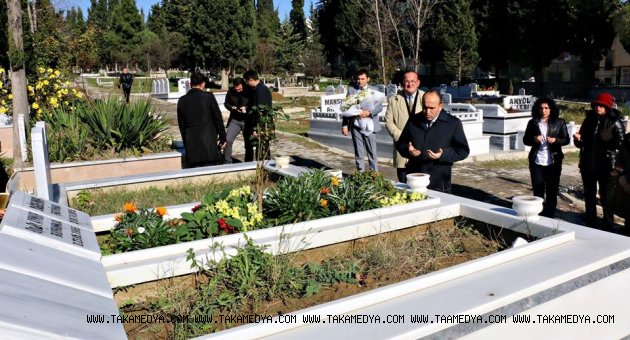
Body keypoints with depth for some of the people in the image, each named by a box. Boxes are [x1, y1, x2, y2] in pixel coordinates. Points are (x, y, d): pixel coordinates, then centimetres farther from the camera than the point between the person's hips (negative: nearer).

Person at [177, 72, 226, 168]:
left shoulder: (182, 101, 6)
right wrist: (222, 137, 8)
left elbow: (181, 124, 12)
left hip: (191, 143, 3)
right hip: (208, 142, -3)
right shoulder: (208, 97, -5)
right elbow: (218, 118, -2)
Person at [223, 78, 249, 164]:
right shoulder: (230, 91, -3)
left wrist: (246, 108, -20)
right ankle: (228, 162, 1)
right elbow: (226, 103, 10)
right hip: (235, 120, 1)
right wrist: (232, 107, -11)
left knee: (249, 143, 7)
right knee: (227, 140, -12)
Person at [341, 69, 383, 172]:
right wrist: (345, 125, -2)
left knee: (372, 153, 2)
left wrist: (369, 113, -20)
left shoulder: (374, 90, 5)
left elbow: (380, 106, -3)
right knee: (359, 154, 6)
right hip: (356, 126, 1)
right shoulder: (351, 90, 7)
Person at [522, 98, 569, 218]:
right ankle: (538, 215, 18)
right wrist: (534, 139, -12)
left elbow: (566, 139, 4)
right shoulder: (532, 123, 5)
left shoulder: (559, 122, 2)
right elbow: (525, 140, 9)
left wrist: (555, 140, -16)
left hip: (553, 162, -1)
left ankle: (550, 215, 14)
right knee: (538, 189, 7)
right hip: (536, 161, 1)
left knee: (552, 190, 4)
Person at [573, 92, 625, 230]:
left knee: (606, 198, 4)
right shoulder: (589, 120, 6)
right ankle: (590, 223, 30)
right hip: (588, 165, 5)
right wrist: (578, 139, -9)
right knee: (589, 196, 15)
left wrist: (609, 139, -29)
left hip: (606, 166, -5)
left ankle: (608, 226, 17)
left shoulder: (615, 122, -7)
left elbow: (620, 144, -11)